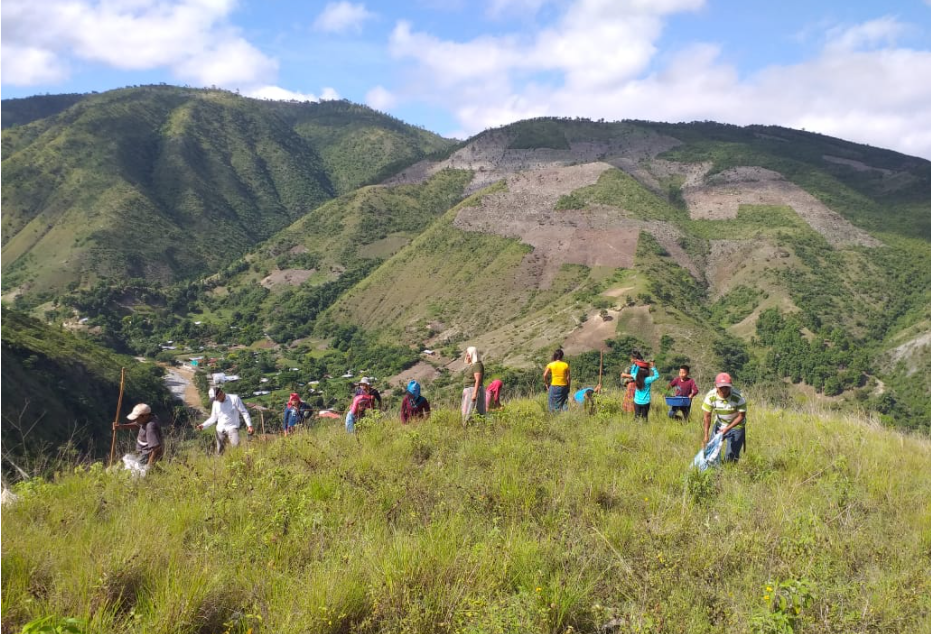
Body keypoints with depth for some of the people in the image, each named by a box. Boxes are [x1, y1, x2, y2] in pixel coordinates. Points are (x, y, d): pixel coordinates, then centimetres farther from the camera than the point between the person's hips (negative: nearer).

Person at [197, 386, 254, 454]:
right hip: (220, 430, 4)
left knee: (236, 445, -27)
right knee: (220, 452, 3)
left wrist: (249, 425, -7)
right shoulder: (215, 403, 8)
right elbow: (213, 418, 15)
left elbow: (244, 412, -2)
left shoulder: (234, 398, -5)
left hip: (232, 428, -4)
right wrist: (203, 425, 0)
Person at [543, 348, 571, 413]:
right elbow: (568, 378, -2)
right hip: (563, 386, 1)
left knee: (553, 405, 7)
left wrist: (547, 385, 3)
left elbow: (545, 375, -8)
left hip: (554, 386, -1)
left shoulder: (551, 364, -3)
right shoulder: (566, 365, -2)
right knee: (563, 404, 9)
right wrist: (568, 387, 8)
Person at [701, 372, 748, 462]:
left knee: (731, 457, -6)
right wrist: (706, 435, -18)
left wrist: (727, 429, -25)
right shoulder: (710, 396, -22)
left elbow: (741, 416, -18)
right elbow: (707, 416, -13)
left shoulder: (738, 397, -29)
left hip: (736, 426, -3)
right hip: (719, 424, 3)